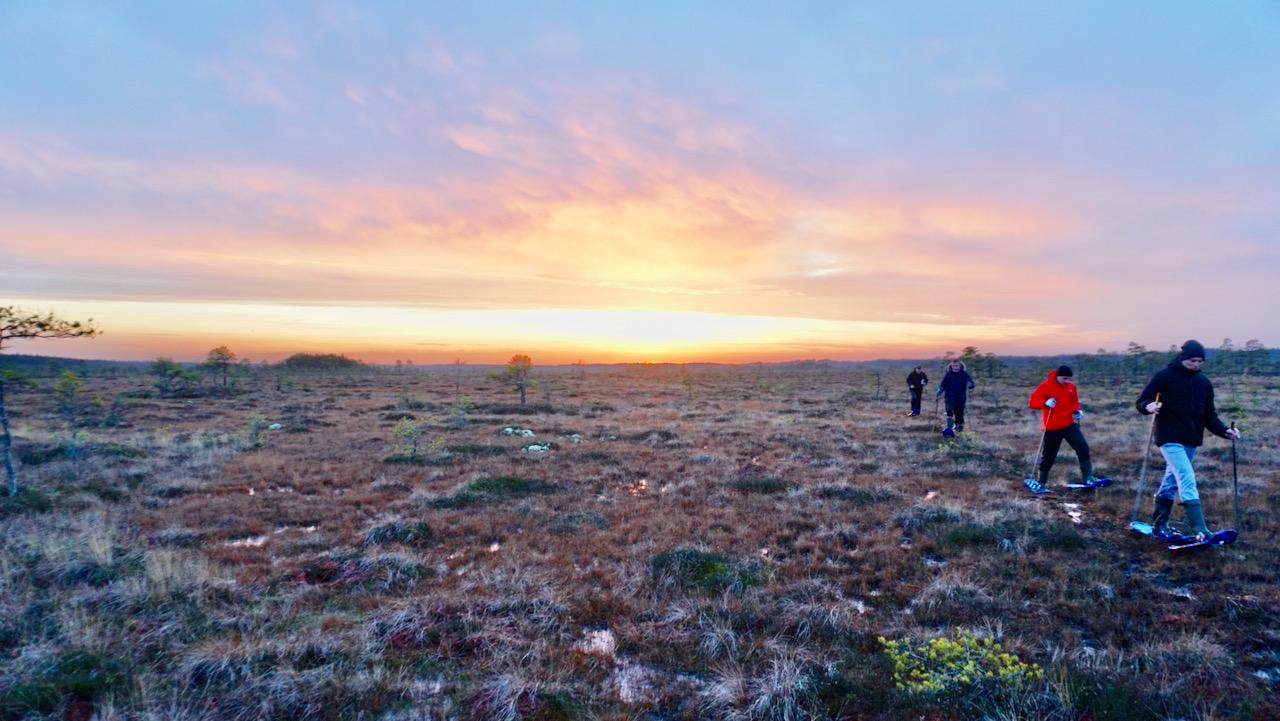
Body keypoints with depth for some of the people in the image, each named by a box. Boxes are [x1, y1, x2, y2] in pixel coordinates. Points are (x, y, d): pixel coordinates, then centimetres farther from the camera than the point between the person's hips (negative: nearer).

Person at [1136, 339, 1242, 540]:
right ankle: (1200, 531, -19)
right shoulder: (1165, 376, -7)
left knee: (1173, 481, 13)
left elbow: (1209, 415, 14)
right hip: (1170, 439, -6)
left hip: (1192, 441, 6)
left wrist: (1225, 431, -2)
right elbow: (1142, 401, -7)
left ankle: (1159, 524, 24)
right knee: (1187, 481, -16)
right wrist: (1149, 406, -30)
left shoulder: (1204, 383, 10)